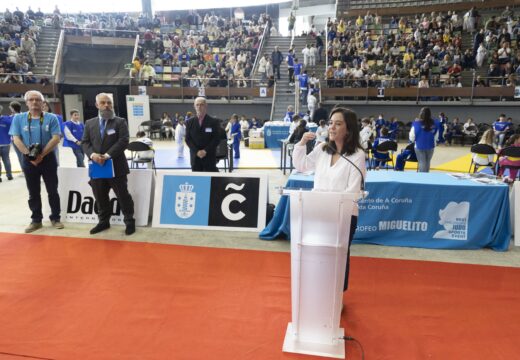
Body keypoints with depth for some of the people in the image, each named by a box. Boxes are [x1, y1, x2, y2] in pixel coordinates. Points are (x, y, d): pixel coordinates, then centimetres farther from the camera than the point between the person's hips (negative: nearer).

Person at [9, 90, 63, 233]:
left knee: (52, 191, 4)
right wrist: (29, 155, -14)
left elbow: (56, 138, -10)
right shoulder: (18, 118, 3)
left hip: (48, 158, -1)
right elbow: (16, 139, -3)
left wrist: (41, 155, -16)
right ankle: (36, 220, 18)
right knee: (33, 192, 9)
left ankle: (55, 218, 14)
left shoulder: (51, 118, -2)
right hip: (28, 160, 2)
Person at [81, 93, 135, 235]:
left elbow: (123, 141, -12)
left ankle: (129, 221, 16)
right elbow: (85, 142, 7)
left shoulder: (120, 122, 0)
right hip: (97, 166, 4)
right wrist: (92, 154, -14)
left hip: (116, 166, -4)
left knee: (123, 195, 3)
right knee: (100, 196, 13)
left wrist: (108, 155, -20)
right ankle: (104, 221, 29)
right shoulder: (90, 123, 12)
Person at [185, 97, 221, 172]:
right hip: (195, 156, 2)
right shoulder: (190, 122, 8)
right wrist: (197, 151, -10)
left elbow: (216, 139, -5)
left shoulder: (214, 122, 0)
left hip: (209, 157, -2)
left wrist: (205, 151, -14)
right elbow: (188, 139, 4)